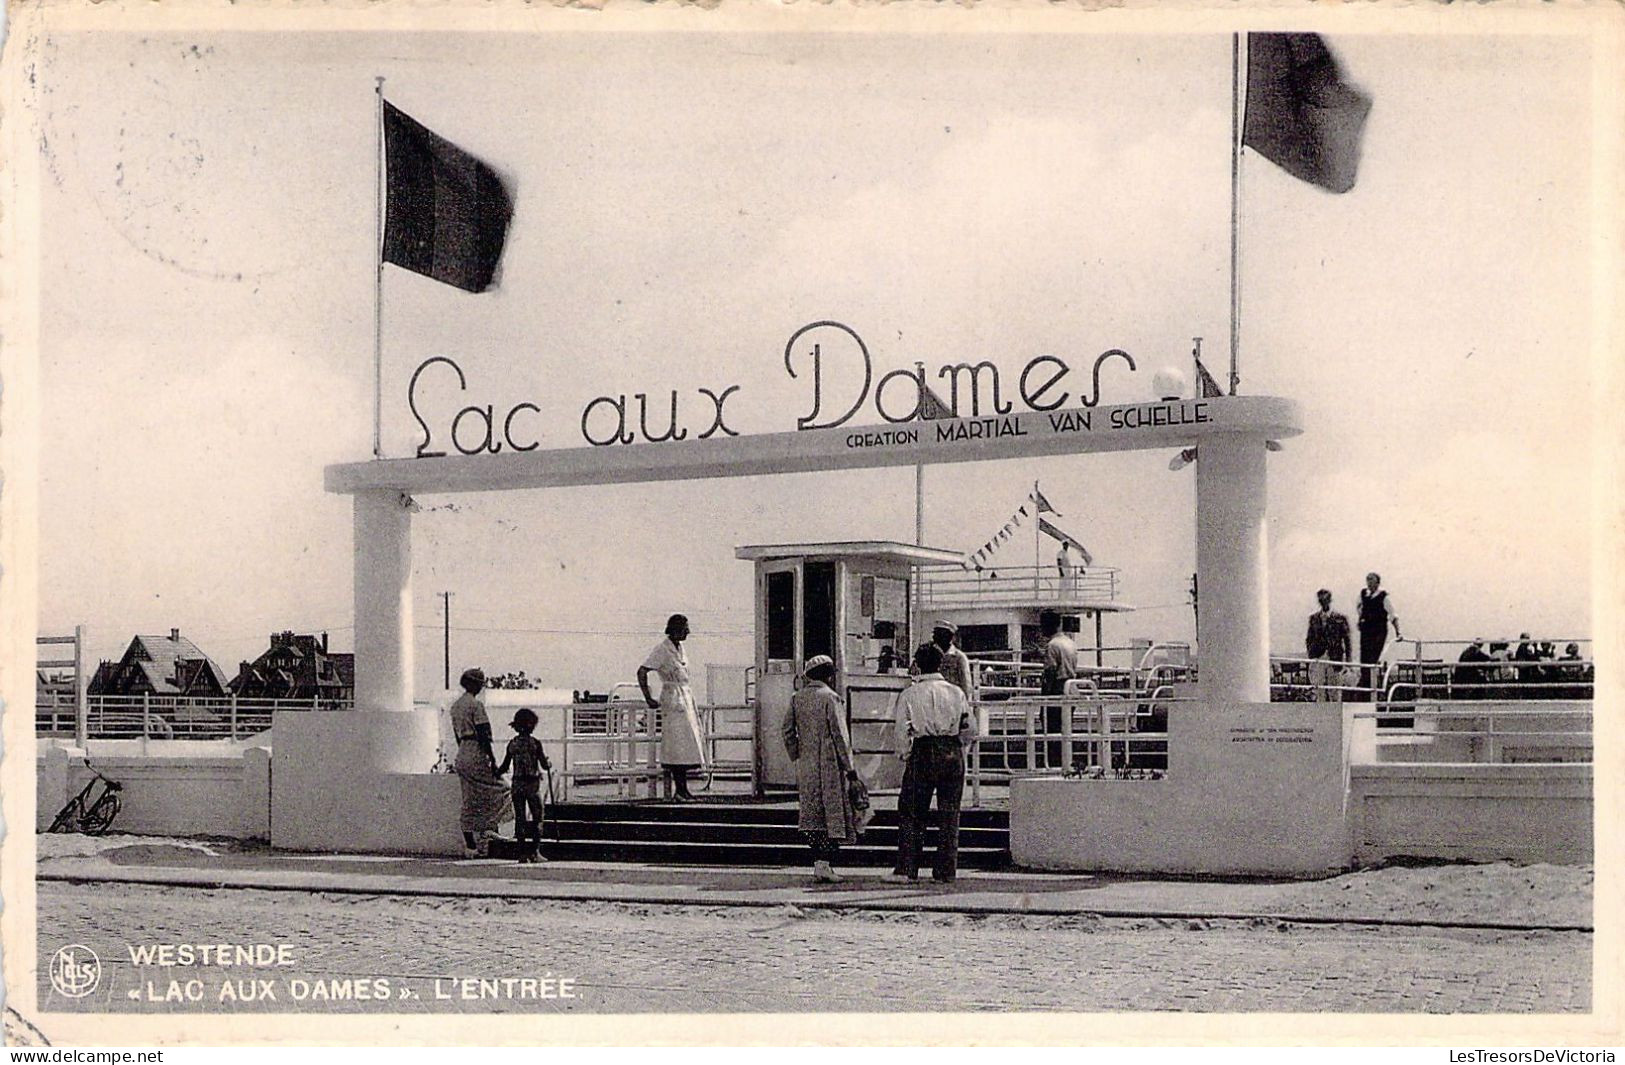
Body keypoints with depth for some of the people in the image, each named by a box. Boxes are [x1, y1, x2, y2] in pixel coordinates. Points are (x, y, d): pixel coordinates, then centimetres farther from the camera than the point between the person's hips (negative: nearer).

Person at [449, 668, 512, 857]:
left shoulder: (455, 706, 15)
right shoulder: (476, 704, -11)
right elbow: (483, 735, -16)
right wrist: (492, 759, -14)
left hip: (461, 755, 9)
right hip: (477, 754, -9)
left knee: (469, 802, 9)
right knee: (499, 792, 4)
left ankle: (469, 846, 8)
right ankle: (486, 829, -2)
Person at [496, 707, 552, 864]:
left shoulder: (512, 744, 2)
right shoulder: (535, 743, -7)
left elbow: (505, 766, 6)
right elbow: (544, 766, -5)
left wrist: (496, 773, 25)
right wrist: (549, 764, 17)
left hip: (517, 784, 3)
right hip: (532, 784, -3)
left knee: (520, 818, 6)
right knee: (537, 817, 6)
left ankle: (522, 853, 5)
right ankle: (535, 851, 1)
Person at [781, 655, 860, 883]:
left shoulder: (797, 699, 7)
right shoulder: (830, 698, -10)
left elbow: (788, 731, 10)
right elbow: (839, 734, -11)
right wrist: (849, 766, -6)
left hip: (806, 766, 6)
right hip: (830, 765, -6)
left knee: (812, 816, 10)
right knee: (833, 814, -2)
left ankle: (818, 862, 12)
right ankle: (825, 863, -10)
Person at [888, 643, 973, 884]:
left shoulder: (909, 694, -2)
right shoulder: (956, 692, 5)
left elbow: (901, 730, -4)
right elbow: (967, 728, 5)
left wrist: (904, 754, 9)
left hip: (922, 752, -2)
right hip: (953, 752, 2)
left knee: (911, 813, 4)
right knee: (949, 814, 7)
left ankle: (905, 869, -1)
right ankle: (946, 871, 7)